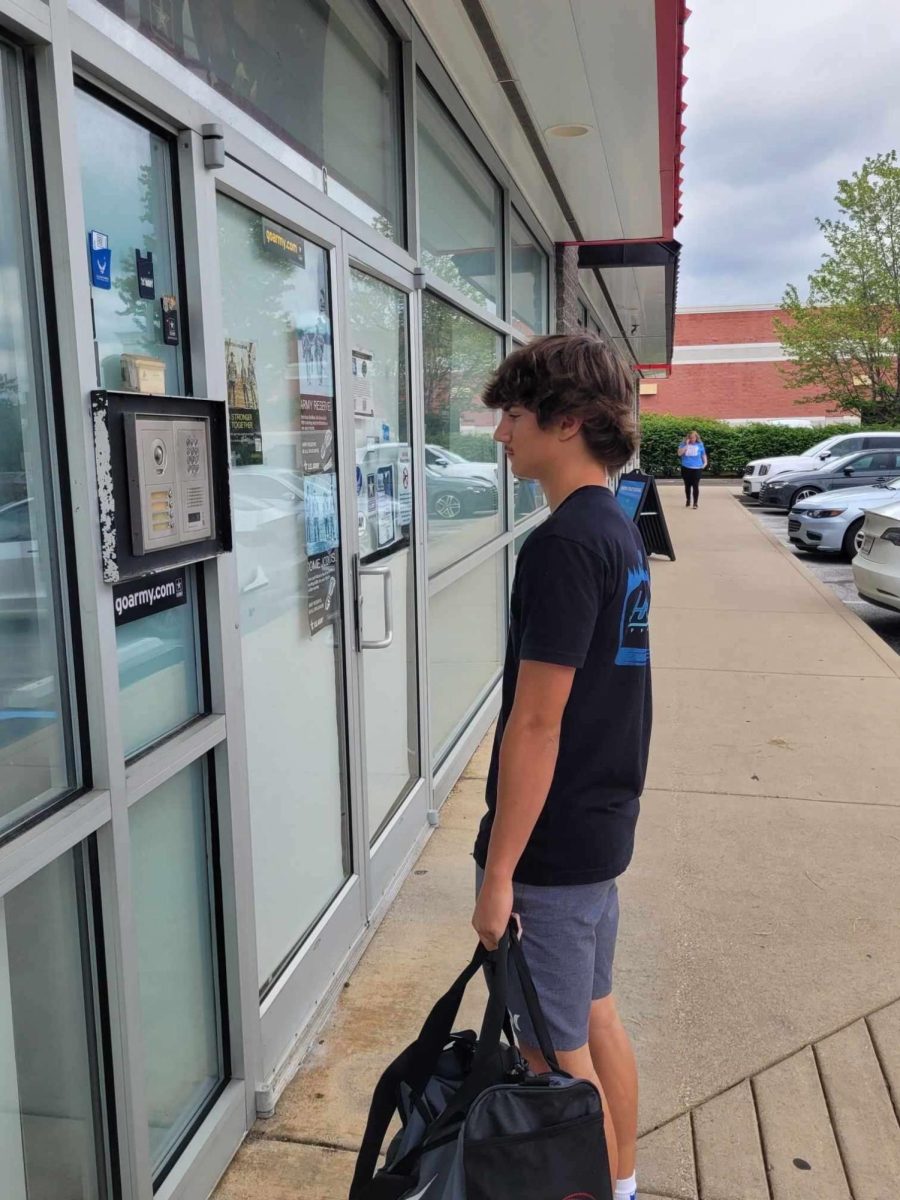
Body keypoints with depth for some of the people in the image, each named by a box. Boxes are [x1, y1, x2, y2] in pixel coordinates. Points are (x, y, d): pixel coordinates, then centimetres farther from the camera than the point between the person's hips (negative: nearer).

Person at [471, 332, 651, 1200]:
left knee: (556, 1056, 8)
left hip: (552, 844, -9)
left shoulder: (563, 544, -23)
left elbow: (536, 724, -24)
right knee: (596, 1019, 23)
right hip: (602, 826, 9)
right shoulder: (617, 529, 7)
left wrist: (498, 869, -17)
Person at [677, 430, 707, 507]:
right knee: (687, 485, 12)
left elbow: (703, 454, 13)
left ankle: (695, 503, 1)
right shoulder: (684, 443, 0)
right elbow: (679, 453, -11)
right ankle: (687, 501, 28)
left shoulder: (700, 444, 2)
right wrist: (686, 445, -15)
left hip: (696, 468, -1)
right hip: (686, 468, 1)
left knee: (695, 486, -6)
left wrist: (705, 462, 0)